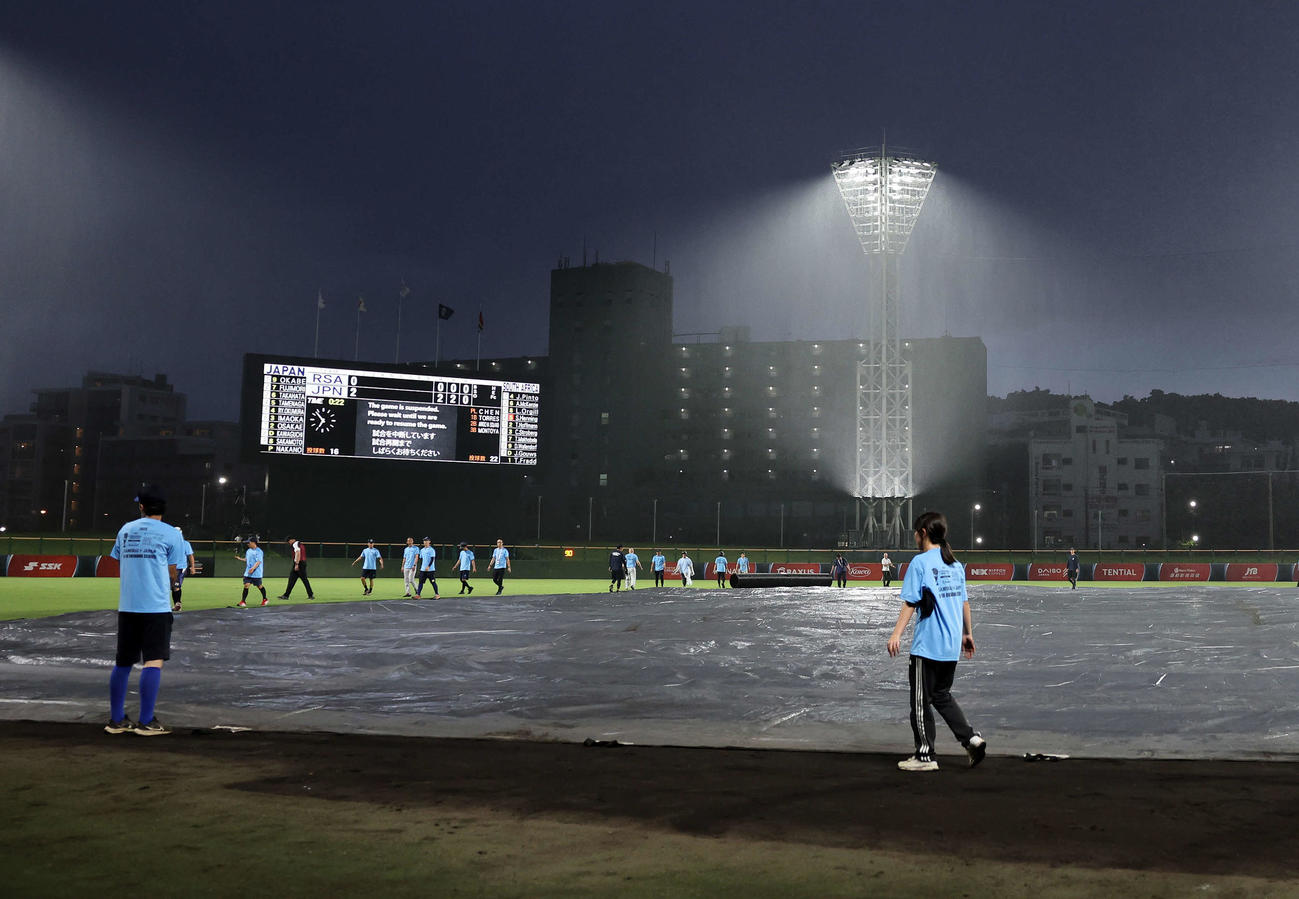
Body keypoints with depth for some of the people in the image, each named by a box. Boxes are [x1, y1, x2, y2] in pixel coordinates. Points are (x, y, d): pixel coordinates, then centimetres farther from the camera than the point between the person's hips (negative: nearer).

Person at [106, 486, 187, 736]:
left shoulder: (125, 529, 11)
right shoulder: (172, 534, -2)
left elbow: (119, 563, 17)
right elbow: (171, 574, -1)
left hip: (126, 605, 5)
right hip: (156, 606, -5)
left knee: (123, 662, 13)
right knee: (153, 661, -4)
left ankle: (116, 720, 18)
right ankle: (146, 722, -7)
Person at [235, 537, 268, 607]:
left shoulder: (258, 551, -13)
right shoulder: (248, 551, 11)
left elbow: (258, 562, -21)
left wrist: (253, 568, -33)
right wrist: (239, 558, 14)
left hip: (256, 573, -6)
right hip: (248, 573, 6)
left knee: (259, 586, 6)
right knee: (246, 585, -5)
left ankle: (265, 599, 26)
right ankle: (243, 601, -3)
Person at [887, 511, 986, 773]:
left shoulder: (920, 562, -10)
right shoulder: (955, 564, 10)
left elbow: (910, 603, -15)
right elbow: (964, 602, 15)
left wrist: (896, 634, -16)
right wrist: (967, 633, 25)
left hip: (928, 645, -7)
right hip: (952, 645, 7)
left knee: (921, 701, 4)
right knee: (942, 695, 21)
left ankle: (925, 756, 9)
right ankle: (971, 738, 8)